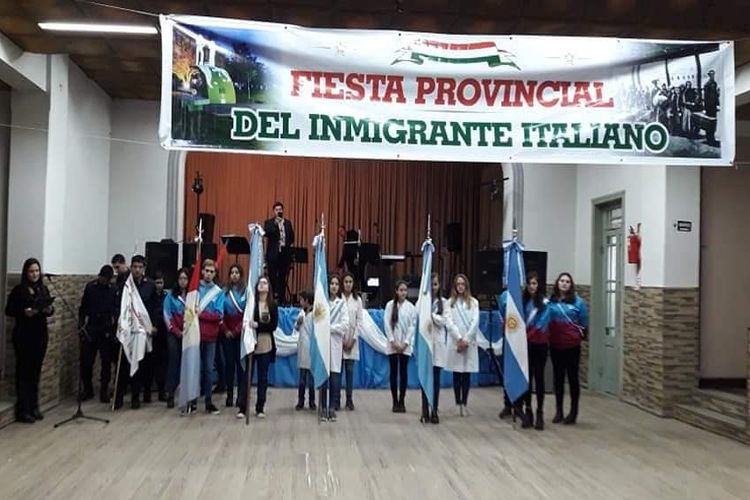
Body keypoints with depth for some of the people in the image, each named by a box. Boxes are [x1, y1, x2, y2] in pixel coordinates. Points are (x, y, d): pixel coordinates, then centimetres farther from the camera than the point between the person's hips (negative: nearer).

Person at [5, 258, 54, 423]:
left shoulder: (43, 289, 10)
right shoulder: (18, 290, -4)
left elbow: (50, 309, 13)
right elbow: (8, 311, -5)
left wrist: (50, 310, -10)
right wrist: (24, 312, -21)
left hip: (40, 335, 5)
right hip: (23, 335, -5)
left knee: (36, 372, 9)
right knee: (24, 372, -4)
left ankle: (34, 407, 18)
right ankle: (23, 411, 0)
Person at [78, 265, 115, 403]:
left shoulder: (113, 290, -1)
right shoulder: (90, 287, 3)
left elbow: (116, 310, 1)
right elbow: (83, 308, 9)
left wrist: (114, 326, -11)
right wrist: (81, 325, -1)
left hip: (106, 330, -1)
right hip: (90, 329, 1)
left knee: (106, 361, 2)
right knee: (86, 361, 2)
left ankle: (104, 390, 12)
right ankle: (87, 389, 17)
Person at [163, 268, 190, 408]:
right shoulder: (170, 296, 5)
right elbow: (167, 316, 1)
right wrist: (176, 331, -7)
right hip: (174, 334, -1)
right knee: (174, 361, -8)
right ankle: (170, 393, -6)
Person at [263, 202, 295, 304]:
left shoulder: (288, 223, 13)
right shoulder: (269, 222, 2)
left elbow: (292, 236, 17)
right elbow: (266, 233, -16)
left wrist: (290, 245, 3)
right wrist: (275, 223, -22)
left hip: (285, 253, 3)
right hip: (273, 253, -3)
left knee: (283, 276, 6)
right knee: (272, 276, -5)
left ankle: (281, 298, 11)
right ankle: (274, 296, -1)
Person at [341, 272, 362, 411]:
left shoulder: (357, 300, 7)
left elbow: (359, 321, 6)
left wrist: (353, 339, -2)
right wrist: (341, 338, -6)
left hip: (352, 339, 2)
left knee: (350, 370, 3)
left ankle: (349, 399, 8)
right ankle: (337, 398, 6)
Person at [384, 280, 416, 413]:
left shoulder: (411, 307, 2)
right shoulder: (390, 305, 0)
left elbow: (413, 326, 0)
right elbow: (387, 324, -2)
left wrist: (405, 343, -7)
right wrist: (393, 341, -9)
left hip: (405, 345, 1)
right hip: (393, 344, 0)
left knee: (403, 372, 2)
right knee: (394, 372, 2)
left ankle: (402, 402, 7)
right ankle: (395, 402, 6)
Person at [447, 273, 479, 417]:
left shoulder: (473, 302, 9)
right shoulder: (450, 302, 7)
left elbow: (475, 322, 0)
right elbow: (450, 323, 0)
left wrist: (466, 339, -10)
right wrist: (459, 339, -10)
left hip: (469, 342, 1)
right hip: (455, 342, 0)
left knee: (467, 374, 0)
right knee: (457, 374, 0)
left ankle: (464, 403, 4)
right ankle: (458, 403, 5)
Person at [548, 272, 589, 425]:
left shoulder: (578, 301, -5)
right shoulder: (550, 301, -1)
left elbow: (584, 322, 1)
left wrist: (581, 336, -1)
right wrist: (546, 336, -3)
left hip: (572, 345, -2)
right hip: (555, 345, 2)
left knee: (573, 377, 5)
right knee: (558, 377, 10)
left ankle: (573, 412, 13)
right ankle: (558, 411, 20)